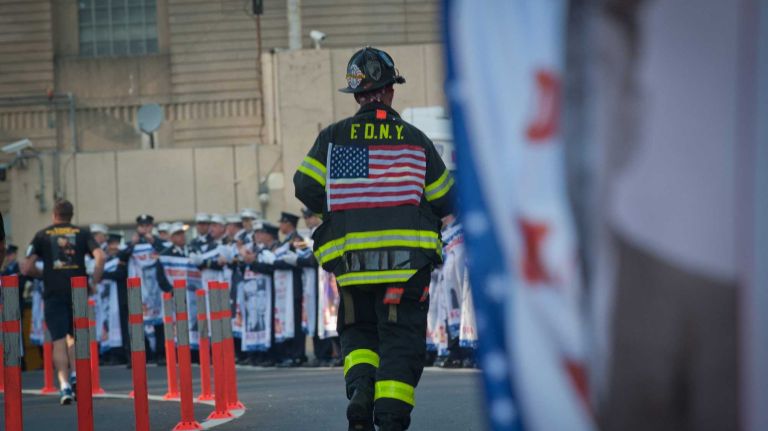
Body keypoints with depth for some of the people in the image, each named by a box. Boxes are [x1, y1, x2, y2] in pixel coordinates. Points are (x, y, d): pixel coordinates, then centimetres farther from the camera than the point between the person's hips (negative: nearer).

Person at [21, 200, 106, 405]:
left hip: (54, 294, -1)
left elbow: (27, 268, 1)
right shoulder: (83, 233, 9)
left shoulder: (42, 235, 8)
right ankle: (76, 375, 4)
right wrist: (94, 283, 0)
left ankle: (64, 384, -15)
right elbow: (100, 257, -7)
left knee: (59, 341, -2)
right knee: (73, 336, 20)